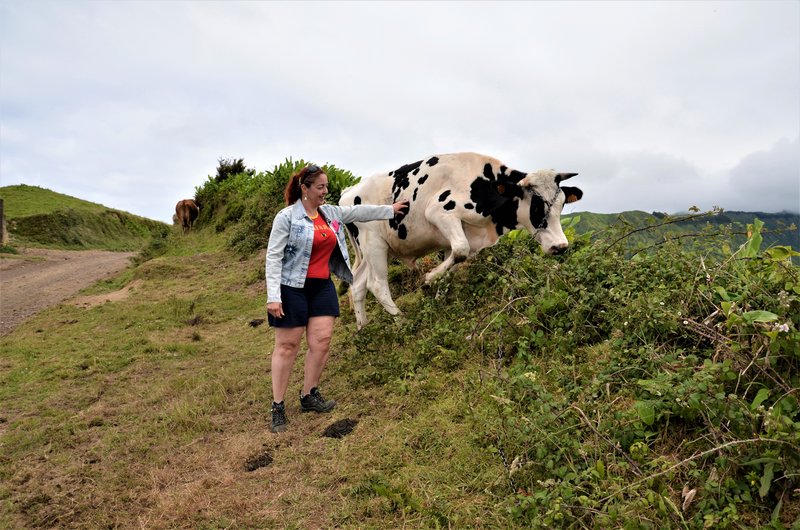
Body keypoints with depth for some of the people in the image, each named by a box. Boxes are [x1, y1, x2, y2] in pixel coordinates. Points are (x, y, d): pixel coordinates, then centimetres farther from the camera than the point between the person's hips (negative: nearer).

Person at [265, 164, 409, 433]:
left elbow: (359, 211, 21)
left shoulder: (331, 212, 8)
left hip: (322, 287, 6)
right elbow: (273, 256, -13)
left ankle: (309, 396, 21)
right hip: (293, 289, -6)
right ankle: (278, 407, 13)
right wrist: (273, 297, -19)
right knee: (287, 346, 0)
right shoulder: (286, 217, -10)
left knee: (321, 341, 2)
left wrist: (391, 210, 25)